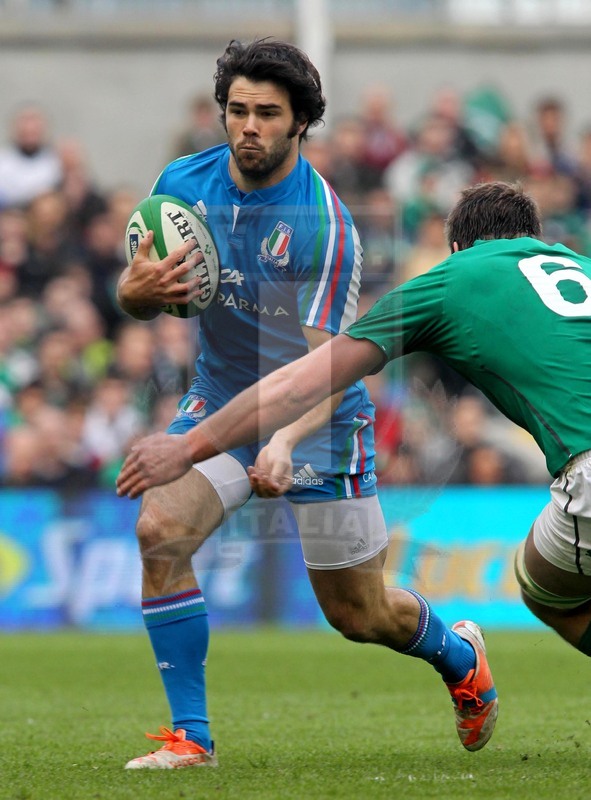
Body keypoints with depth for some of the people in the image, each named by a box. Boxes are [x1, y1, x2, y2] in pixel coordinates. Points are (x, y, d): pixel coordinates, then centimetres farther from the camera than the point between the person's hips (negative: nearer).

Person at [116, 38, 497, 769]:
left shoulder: (324, 225, -24)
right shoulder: (182, 184, -8)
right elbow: (136, 300, 4)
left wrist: (286, 441, -45)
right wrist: (138, 289, -21)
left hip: (316, 418, -4)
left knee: (360, 615, 6)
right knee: (159, 529, -24)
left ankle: (460, 657, 41)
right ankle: (189, 737, -15)